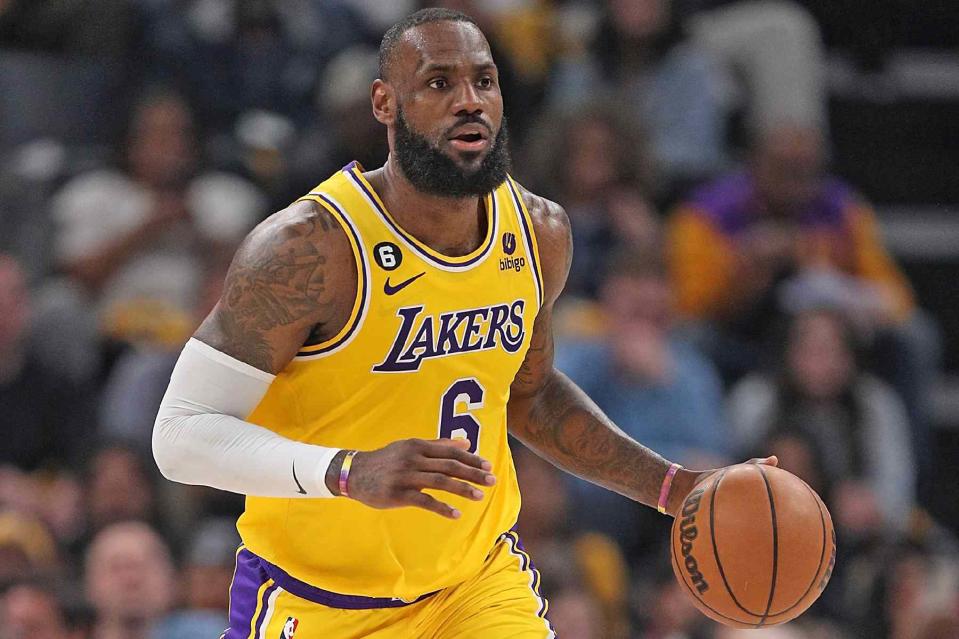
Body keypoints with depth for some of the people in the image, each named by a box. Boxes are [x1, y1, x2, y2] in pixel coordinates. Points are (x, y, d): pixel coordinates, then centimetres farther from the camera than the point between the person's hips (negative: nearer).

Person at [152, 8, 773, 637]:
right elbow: (183, 433, -23)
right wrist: (349, 473, -37)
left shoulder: (539, 232, -2)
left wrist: (671, 488, 8)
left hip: (481, 579, 4)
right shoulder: (309, 249, -22)